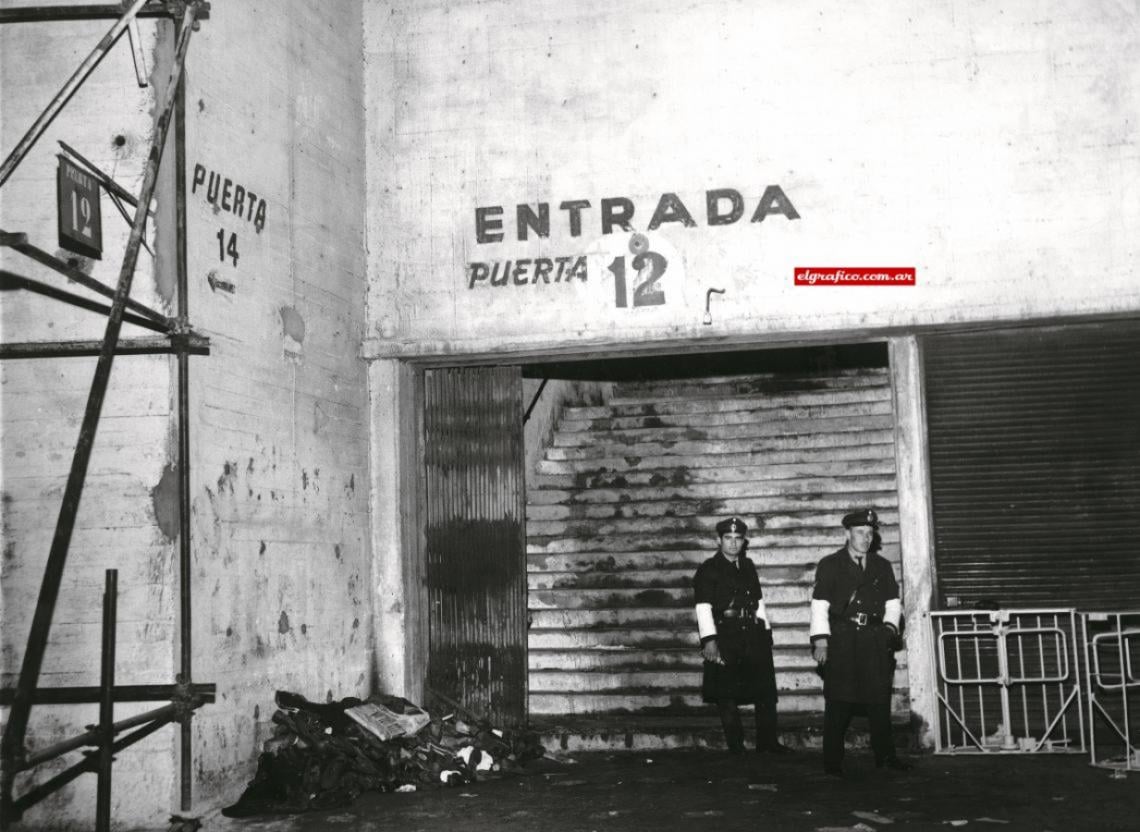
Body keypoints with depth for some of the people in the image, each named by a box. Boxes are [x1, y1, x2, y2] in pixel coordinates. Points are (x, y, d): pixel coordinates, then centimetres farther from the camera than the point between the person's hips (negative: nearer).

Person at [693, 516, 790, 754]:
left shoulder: (748, 567, 15)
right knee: (727, 696, -1)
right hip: (724, 638, -5)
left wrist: (765, 628, 12)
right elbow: (703, 607, -11)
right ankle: (736, 748, 7)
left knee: (766, 690, 5)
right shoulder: (708, 570, -3)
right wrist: (709, 640, -19)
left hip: (752, 635, 5)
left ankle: (768, 743, 15)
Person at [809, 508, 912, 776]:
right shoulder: (830, 565, 4)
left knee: (880, 699, 4)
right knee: (838, 702, -5)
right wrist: (820, 641, -9)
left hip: (875, 639, 4)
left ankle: (885, 755, 15)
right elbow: (819, 605, -1)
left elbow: (892, 601, 19)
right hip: (840, 639, -3)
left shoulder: (882, 566, 16)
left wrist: (889, 625, -1)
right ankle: (832, 761, 1)